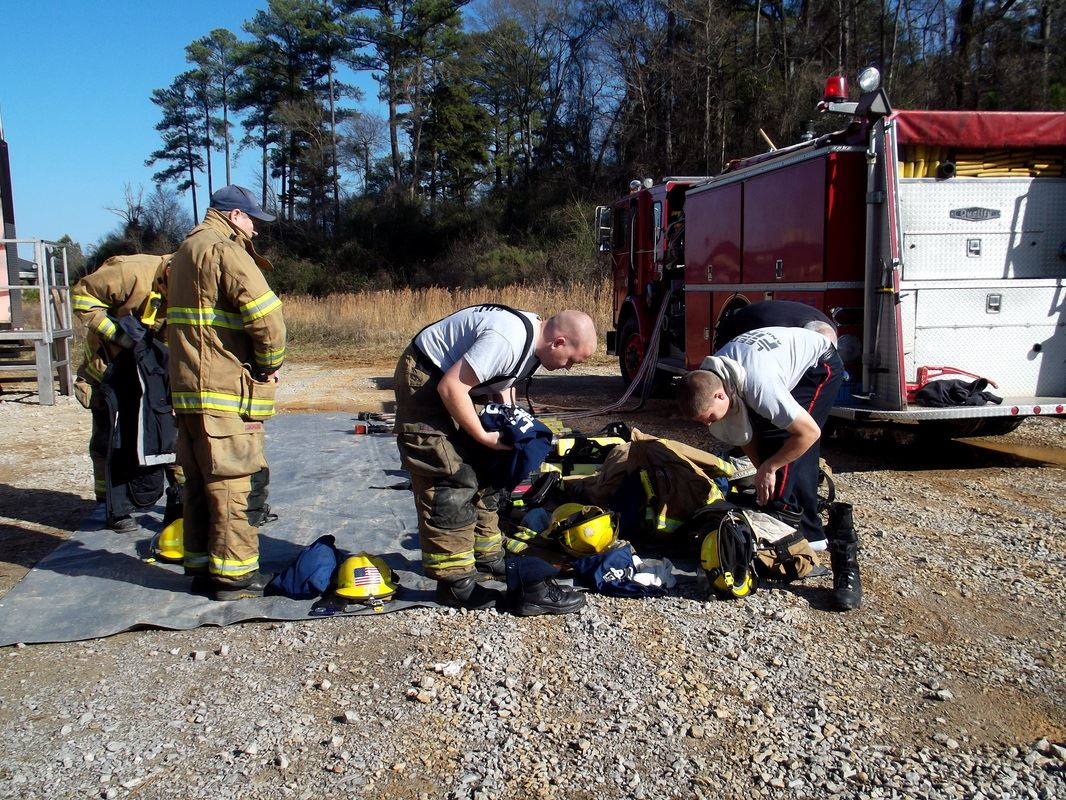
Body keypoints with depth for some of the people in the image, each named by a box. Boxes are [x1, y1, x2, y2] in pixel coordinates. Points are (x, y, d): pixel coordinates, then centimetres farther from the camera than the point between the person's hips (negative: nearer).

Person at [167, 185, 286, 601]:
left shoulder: (186, 250, 20)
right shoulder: (224, 250, -12)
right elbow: (265, 312, -23)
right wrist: (271, 361, -9)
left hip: (189, 389, 10)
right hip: (225, 393, -10)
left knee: (200, 482, 15)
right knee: (230, 483, -3)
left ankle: (201, 564, 24)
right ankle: (233, 573, 4)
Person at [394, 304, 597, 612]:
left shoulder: (533, 335, 0)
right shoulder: (508, 340, -31)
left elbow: (502, 381, 15)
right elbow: (450, 387, -31)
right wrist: (484, 436, -21)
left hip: (450, 383, 10)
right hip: (425, 383, -10)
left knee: (480, 470, 14)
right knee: (450, 481, -12)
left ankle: (486, 556, 26)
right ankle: (456, 584, -6)